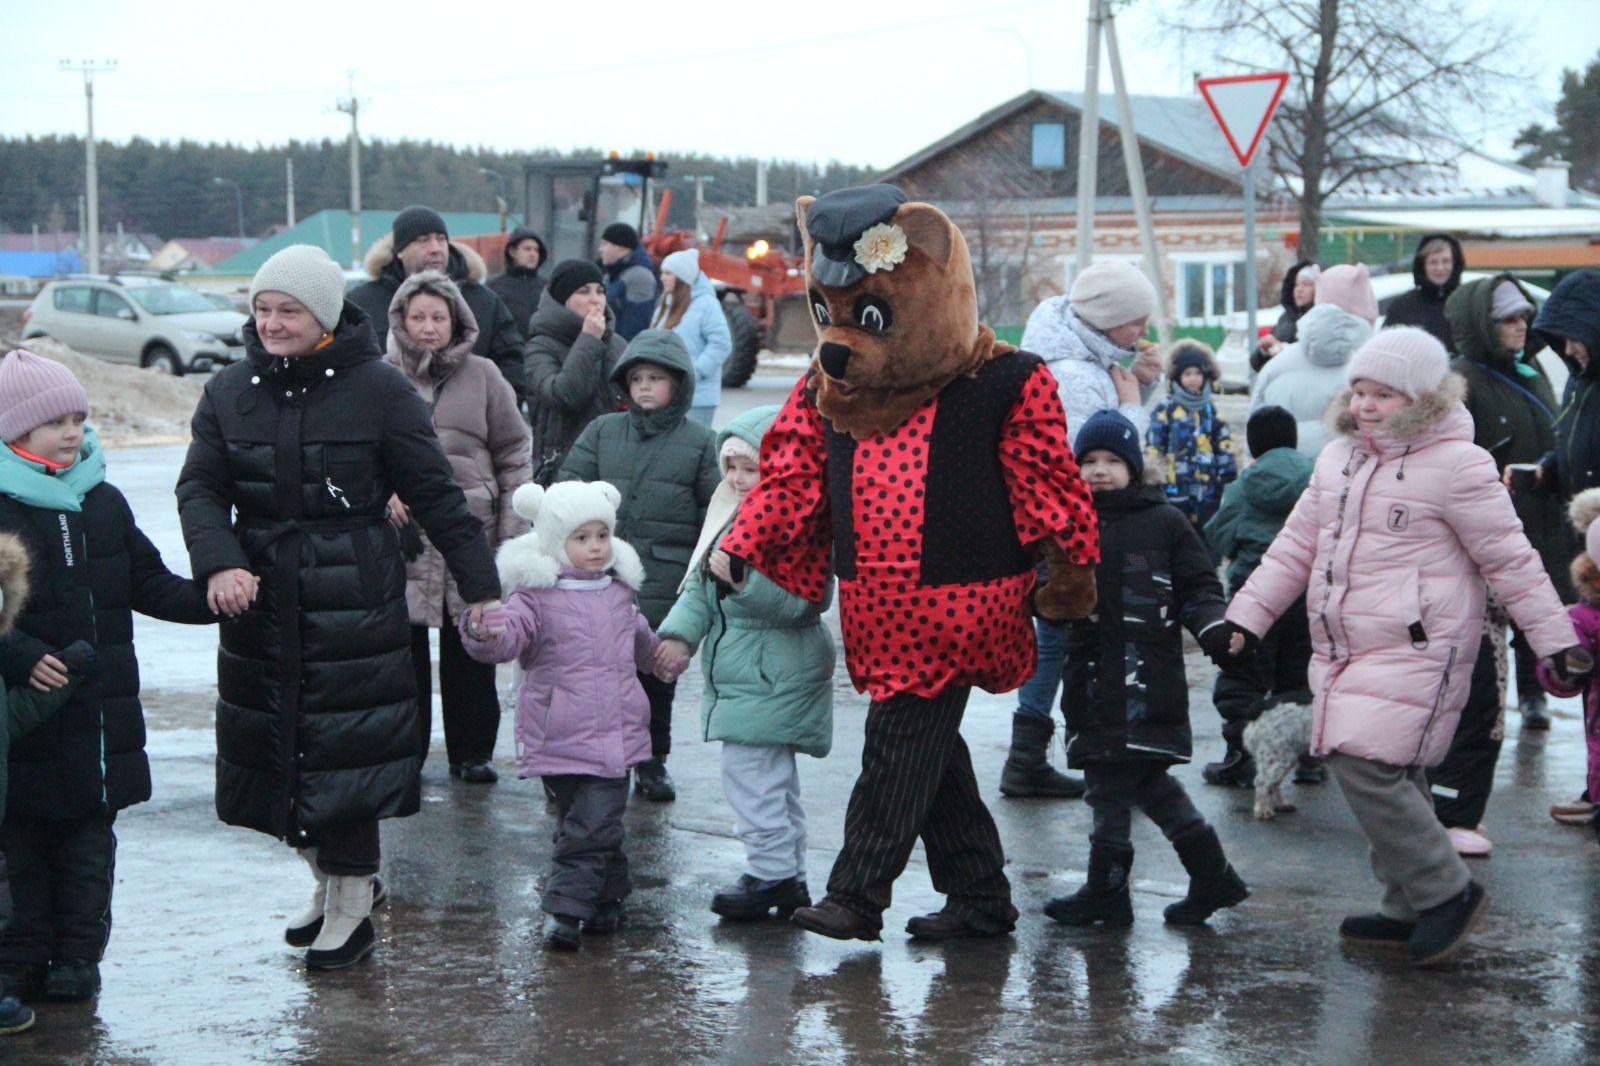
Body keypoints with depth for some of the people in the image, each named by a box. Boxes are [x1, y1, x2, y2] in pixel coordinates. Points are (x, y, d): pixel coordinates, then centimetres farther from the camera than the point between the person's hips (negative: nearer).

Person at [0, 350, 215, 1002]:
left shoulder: (103, 504, 10)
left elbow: (149, 585, 15)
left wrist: (210, 600, 0)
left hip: (102, 715, 5)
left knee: (89, 838, 10)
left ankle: (77, 955, 19)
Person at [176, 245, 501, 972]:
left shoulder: (378, 389, -5)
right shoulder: (229, 392, 6)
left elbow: (435, 495, -2)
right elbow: (199, 488, 2)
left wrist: (479, 585, 0)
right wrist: (219, 563, -17)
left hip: (354, 602, -4)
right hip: (260, 602, 4)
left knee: (345, 750, -5)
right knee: (277, 746, 9)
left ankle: (352, 909, 8)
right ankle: (325, 879, 28)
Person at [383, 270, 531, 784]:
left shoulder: (482, 377, 5)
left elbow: (514, 458, 7)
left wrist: (511, 533, 1)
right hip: (401, 531, 0)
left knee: (469, 648, 7)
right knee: (404, 647, 3)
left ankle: (472, 751, 18)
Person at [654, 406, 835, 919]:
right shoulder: (732, 517, 12)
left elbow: (800, 601, -25)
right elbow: (700, 587, 17)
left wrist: (744, 579, -33)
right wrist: (680, 633, 3)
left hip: (774, 676, -10)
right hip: (740, 675, 10)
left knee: (749, 769, -11)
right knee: (774, 776, 16)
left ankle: (770, 873, -1)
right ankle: (788, 876, 25)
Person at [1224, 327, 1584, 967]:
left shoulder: (1456, 465, -8)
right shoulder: (1339, 458, 13)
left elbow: (1509, 559, -5)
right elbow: (1296, 546, 18)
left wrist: (1554, 639, -5)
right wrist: (1247, 615, 11)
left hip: (1417, 650, -7)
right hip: (1346, 650, 8)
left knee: (1366, 765, -18)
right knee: (1392, 780, 10)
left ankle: (1446, 891, -4)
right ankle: (1408, 910, 21)